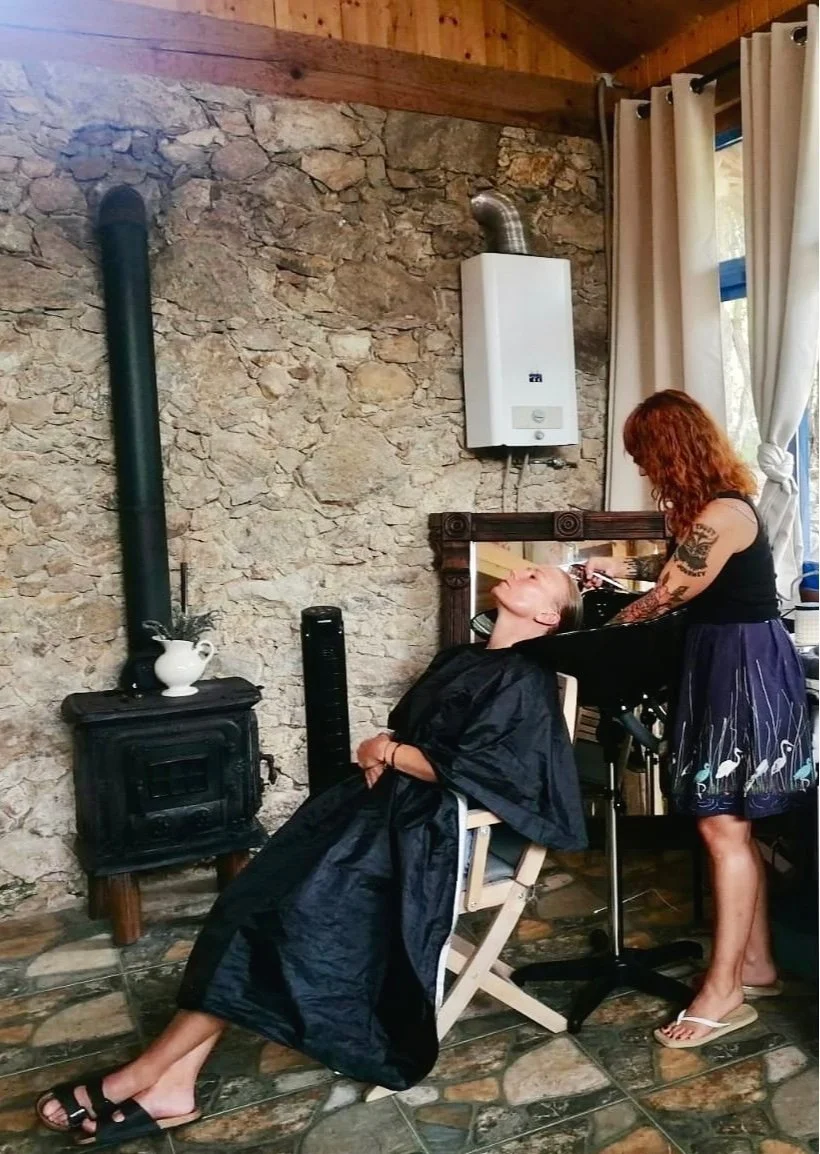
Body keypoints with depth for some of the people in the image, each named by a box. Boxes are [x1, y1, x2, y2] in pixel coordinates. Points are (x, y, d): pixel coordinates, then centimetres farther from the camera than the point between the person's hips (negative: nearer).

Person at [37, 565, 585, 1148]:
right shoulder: (464, 657, 19)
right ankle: (173, 1080, -10)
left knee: (300, 907, -19)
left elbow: (460, 769, -18)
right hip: (390, 801, 8)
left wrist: (386, 753, -5)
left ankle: (154, 1073, -10)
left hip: (431, 828, -8)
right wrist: (381, 753, 0)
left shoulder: (525, 682, -8)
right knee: (260, 897, -9)